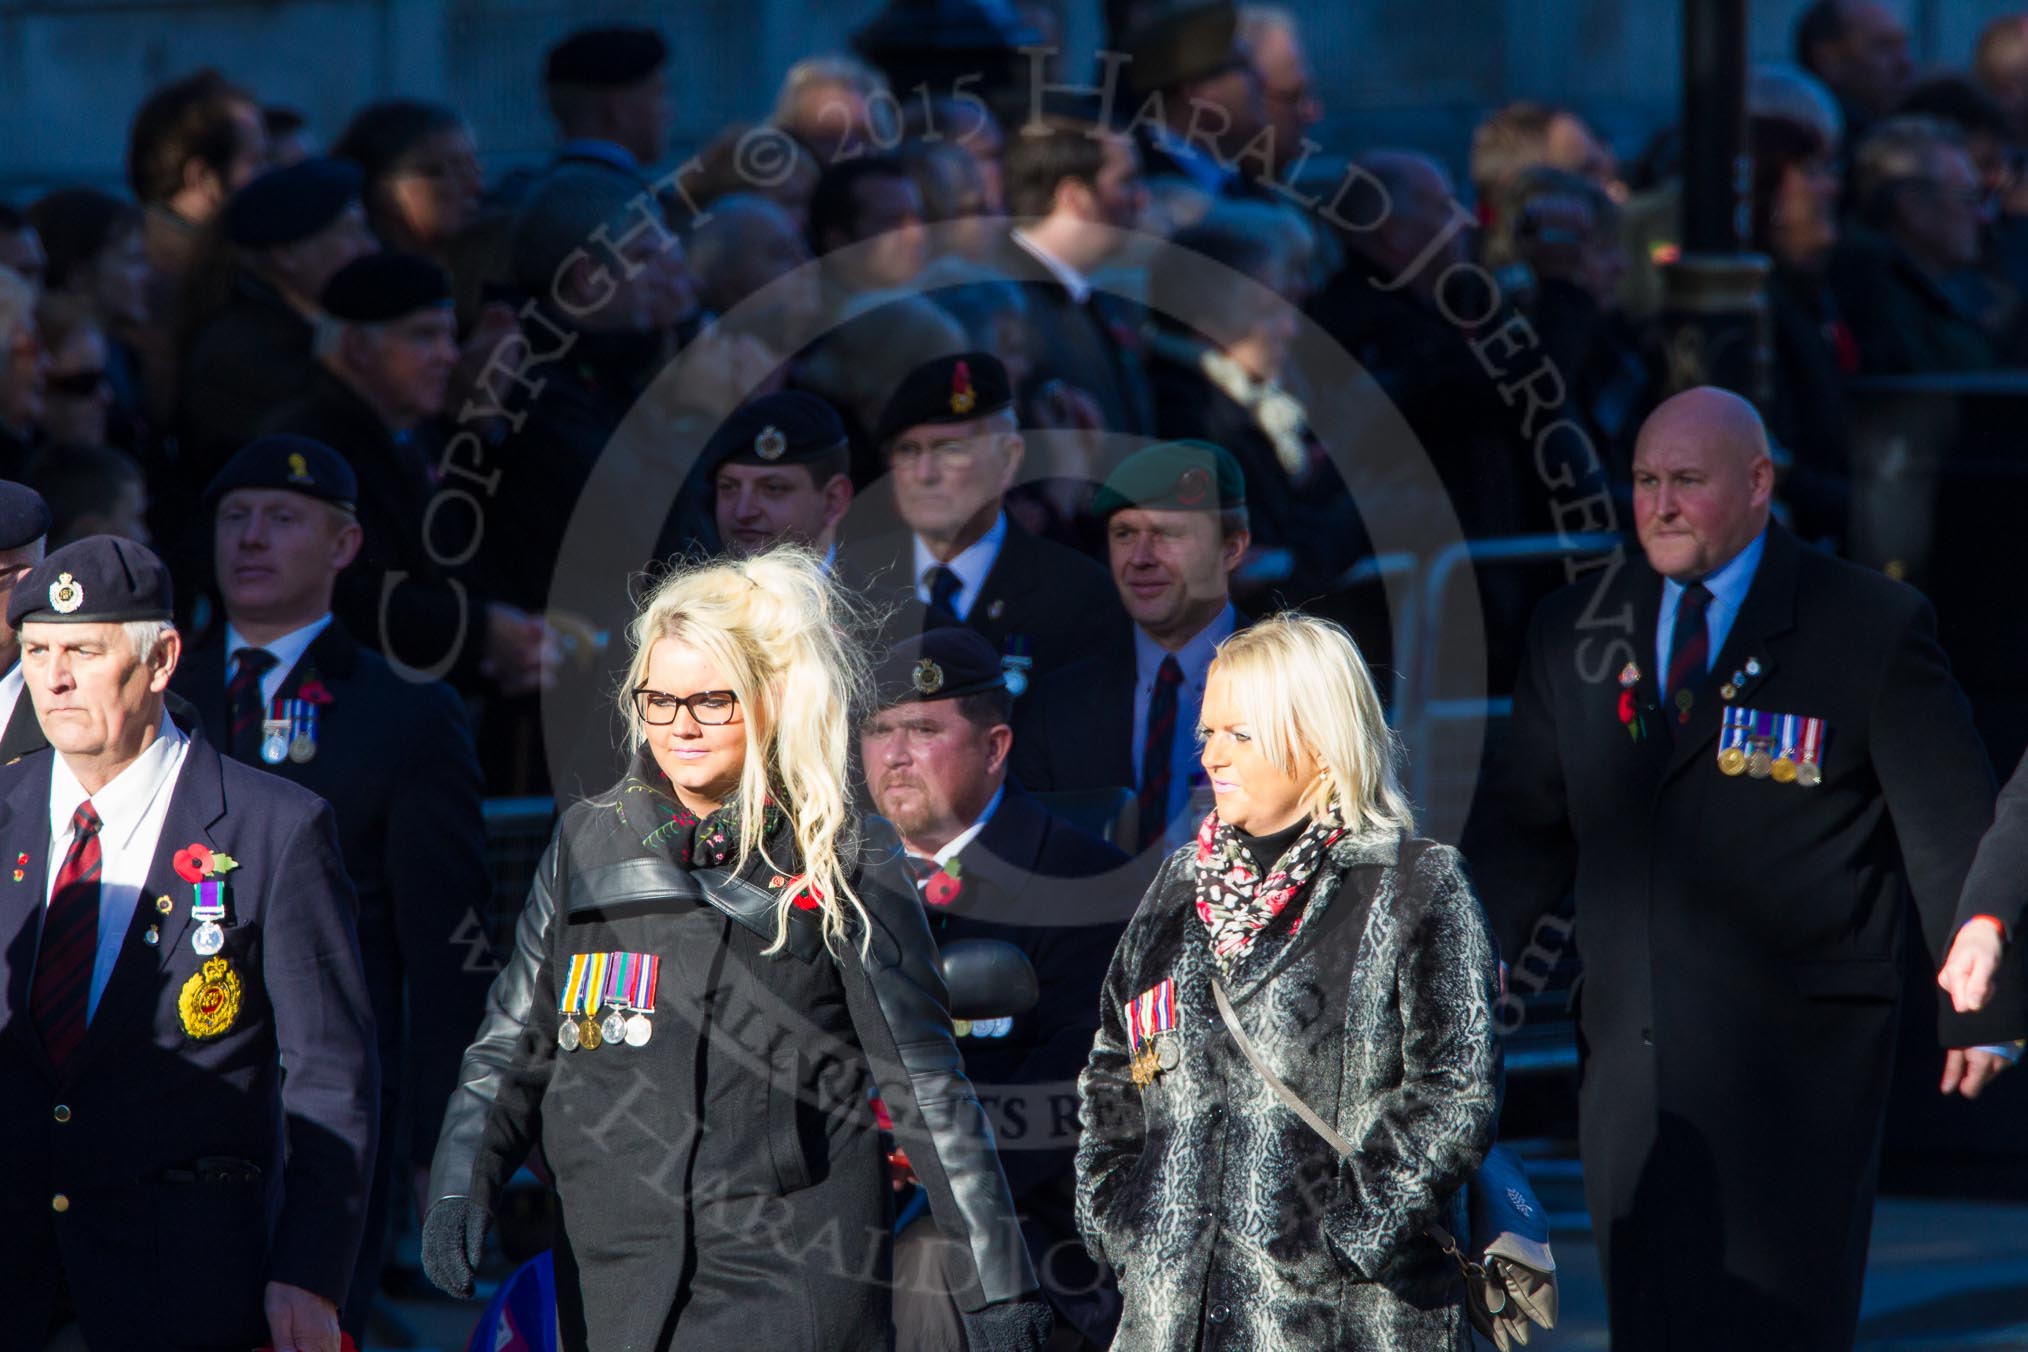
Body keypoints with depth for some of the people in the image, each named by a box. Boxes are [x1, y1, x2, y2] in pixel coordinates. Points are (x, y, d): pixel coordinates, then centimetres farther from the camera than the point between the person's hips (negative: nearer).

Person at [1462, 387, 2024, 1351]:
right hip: (1630, 1055, 5)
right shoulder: (1575, 632, 12)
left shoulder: (1873, 629, 0)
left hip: (1795, 1071, -5)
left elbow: (1951, 827, 0)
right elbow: (1524, 826, 17)